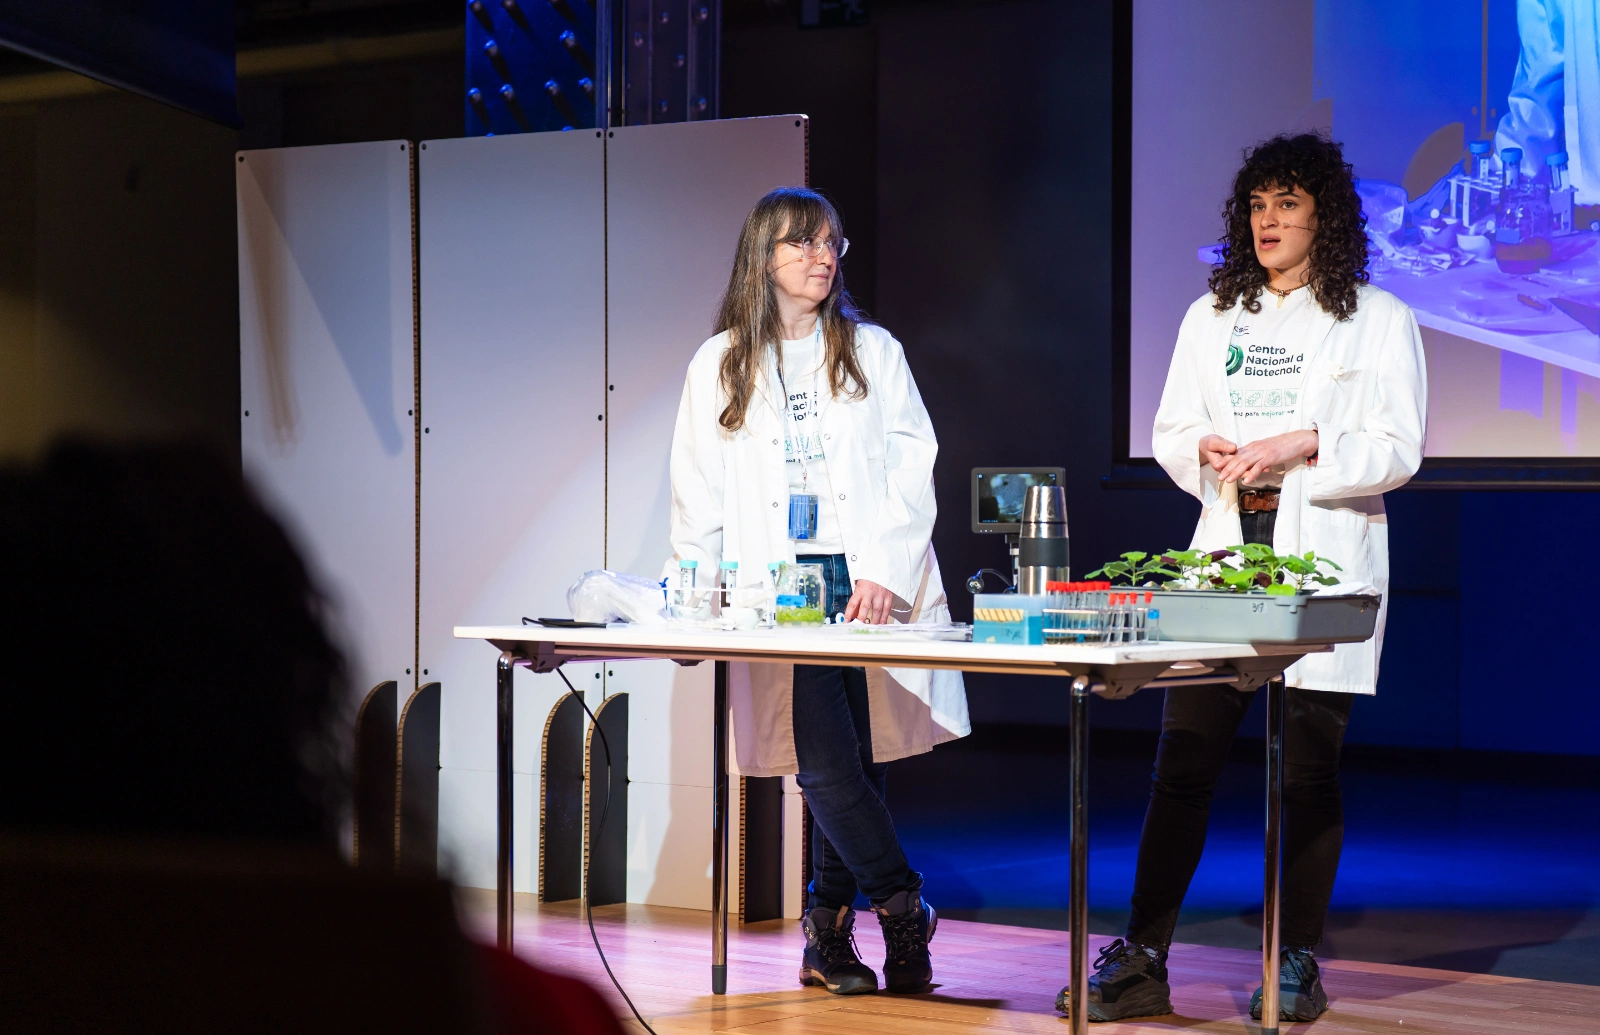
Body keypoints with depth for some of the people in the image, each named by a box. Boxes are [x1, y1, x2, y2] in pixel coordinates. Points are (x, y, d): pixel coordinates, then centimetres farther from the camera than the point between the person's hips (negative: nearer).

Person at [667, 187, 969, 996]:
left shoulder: (873, 352, 11)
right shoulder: (719, 365, 12)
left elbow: (912, 467, 4)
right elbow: (698, 493, 11)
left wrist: (885, 571, -10)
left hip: (869, 584, 1)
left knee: (851, 763, 1)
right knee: (825, 763, -13)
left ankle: (830, 937, 11)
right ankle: (902, 907, 1)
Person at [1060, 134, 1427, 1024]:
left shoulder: (1379, 318, 4)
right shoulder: (1212, 317, 17)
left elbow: (1398, 448, -3)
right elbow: (1170, 430, 16)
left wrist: (1301, 447, -16)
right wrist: (1208, 450, -6)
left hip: (1324, 560, -3)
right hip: (1224, 552, 3)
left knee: (1308, 767, 0)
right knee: (1184, 757, -2)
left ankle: (1298, 964, 8)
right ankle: (1141, 960, 0)